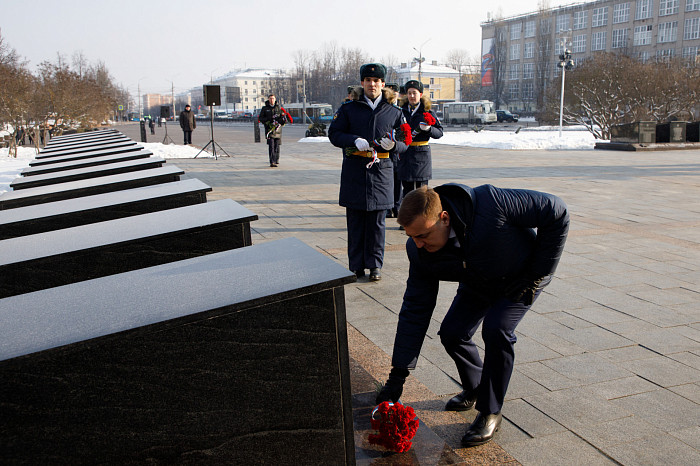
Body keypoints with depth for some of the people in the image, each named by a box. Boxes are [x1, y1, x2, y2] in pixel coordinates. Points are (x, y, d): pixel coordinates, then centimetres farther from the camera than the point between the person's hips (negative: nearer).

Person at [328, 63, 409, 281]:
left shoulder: (394, 112, 8)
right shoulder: (349, 108, 5)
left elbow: (404, 144, 11)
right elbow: (334, 134, 3)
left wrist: (393, 145, -13)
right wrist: (355, 140, -15)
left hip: (381, 171, 1)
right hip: (354, 171, -1)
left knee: (377, 221, 6)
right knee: (355, 220, 3)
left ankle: (375, 264, 17)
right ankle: (356, 266, 14)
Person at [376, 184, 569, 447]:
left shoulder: (490, 203, -41)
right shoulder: (420, 251, -24)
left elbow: (556, 211, -29)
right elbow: (414, 311, -17)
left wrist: (537, 274, -24)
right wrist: (397, 377, -18)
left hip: (521, 275, -4)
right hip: (479, 284, 5)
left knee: (496, 329, -24)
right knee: (452, 333, -7)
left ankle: (490, 413, -5)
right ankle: (475, 389, 24)